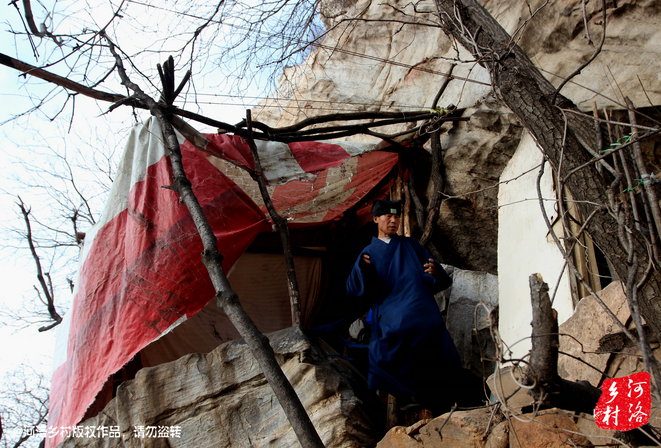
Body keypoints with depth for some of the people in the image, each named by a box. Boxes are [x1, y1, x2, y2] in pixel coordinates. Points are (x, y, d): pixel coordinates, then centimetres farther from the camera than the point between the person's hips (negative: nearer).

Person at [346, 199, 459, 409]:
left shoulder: (410, 245, 22)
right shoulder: (369, 253, 17)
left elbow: (435, 281, 17)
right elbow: (356, 290, 3)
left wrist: (435, 272, -6)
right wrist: (362, 268, -16)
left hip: (423, 314, 1)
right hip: (392, 318, -1)